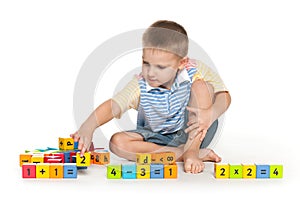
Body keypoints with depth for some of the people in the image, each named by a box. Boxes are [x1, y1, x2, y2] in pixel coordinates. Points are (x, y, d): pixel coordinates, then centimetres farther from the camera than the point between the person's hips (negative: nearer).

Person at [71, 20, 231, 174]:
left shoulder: (196, 71, -19)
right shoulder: (140, 85, -20)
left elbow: (224, 96, -17)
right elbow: (113, 105, -31)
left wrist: (211, 114, -39)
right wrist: (87, 128, -49)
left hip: (194, 135, -2)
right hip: (158, 138, 2)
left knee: (200, 85, -23)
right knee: (117, 142, -25)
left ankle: (192, 151, -22)